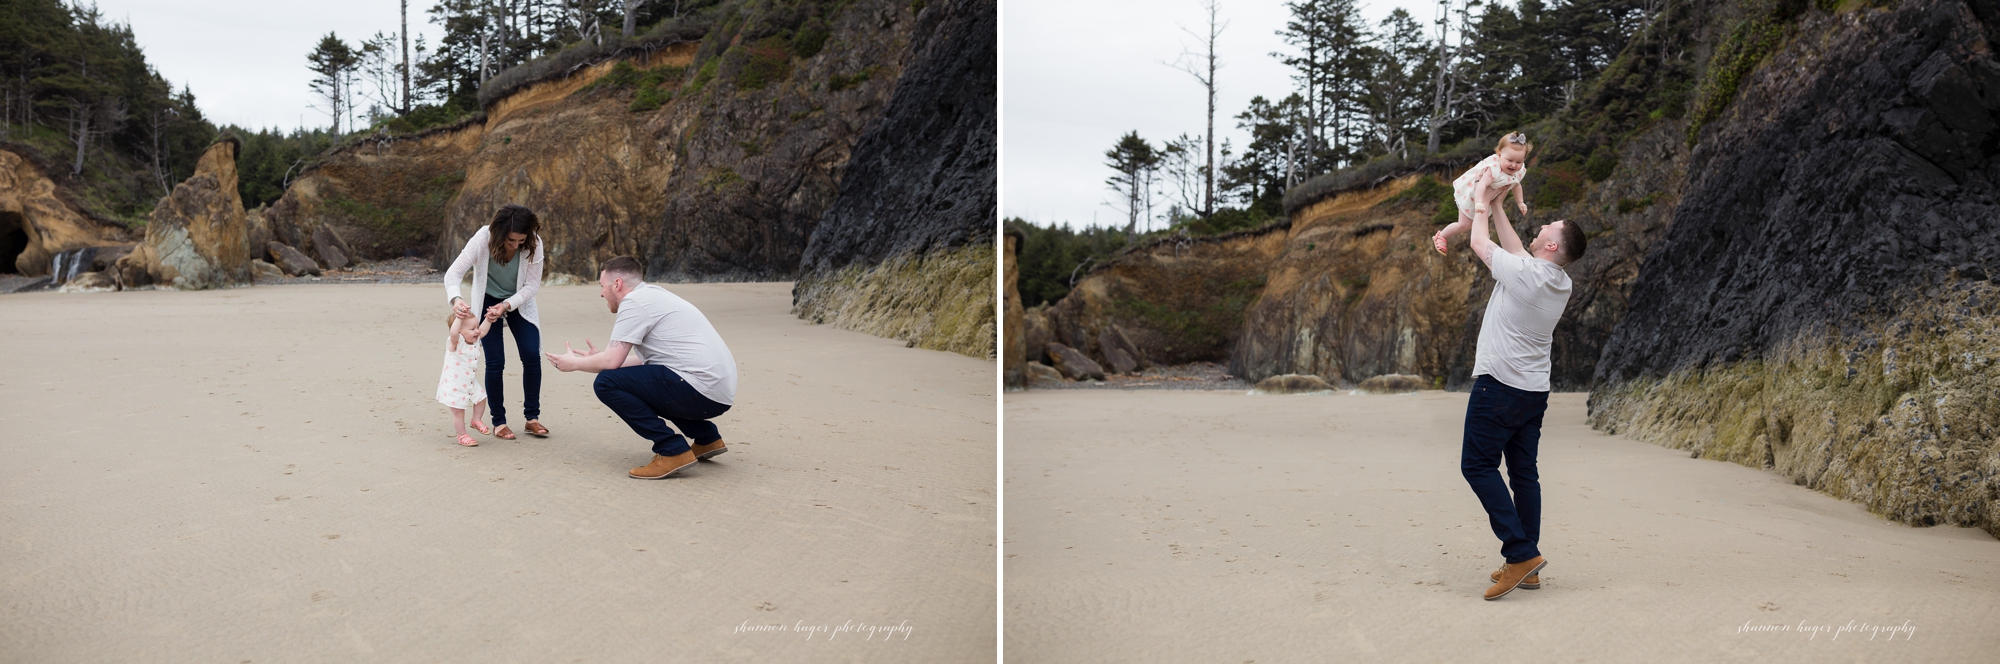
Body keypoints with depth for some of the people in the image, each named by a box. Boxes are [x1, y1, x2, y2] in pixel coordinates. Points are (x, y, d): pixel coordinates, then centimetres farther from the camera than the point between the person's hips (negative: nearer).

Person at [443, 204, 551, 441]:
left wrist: (507, 305, -30)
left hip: (519, 302, 2)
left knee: (532, 356, -10)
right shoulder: (483, 240, -30)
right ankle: (499, 422, 6)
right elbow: (453, 273, -28)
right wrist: (456, 299, -46)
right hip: (488, 301, -1)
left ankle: (532, 418, 4)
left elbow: (532, 285, -17)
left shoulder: (534, 244, -26)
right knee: (495, 362, -8)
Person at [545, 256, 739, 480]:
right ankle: (706, 438, 23)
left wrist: (573, 363, 8)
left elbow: (611, 362, -11)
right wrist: (599, 359, 32)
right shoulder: (653, 295, 22)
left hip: (700, 391, -10)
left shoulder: (634, 301, -6)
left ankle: (672, 450, -10)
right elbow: (648, 359, 25)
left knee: (607, 383, -10)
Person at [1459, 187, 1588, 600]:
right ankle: (1526, 565, 11)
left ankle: (1522, 553, -12)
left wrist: (1482, 206, 19)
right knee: (1524, 472, 9)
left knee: (1478, 464, -4)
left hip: (1499, 385, -8)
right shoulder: (1562, 284, 8)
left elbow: (1480, 244, 2)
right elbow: (1516, 249, 24)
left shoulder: (1522, 271, -15)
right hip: (1535, 391, 8)